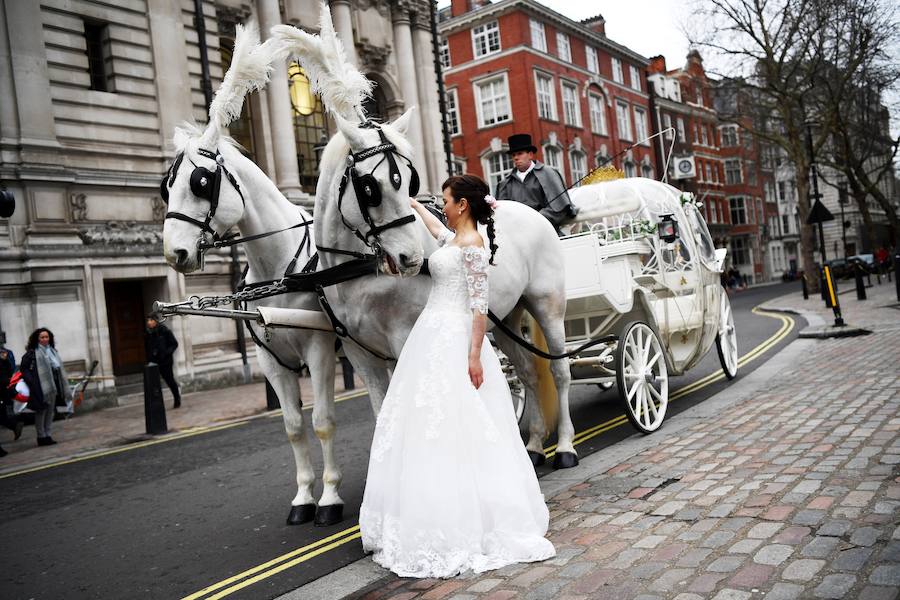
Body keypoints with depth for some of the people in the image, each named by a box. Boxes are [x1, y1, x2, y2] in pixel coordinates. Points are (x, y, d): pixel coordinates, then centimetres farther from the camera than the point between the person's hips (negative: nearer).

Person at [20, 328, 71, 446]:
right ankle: (41, 437, 8)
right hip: (41, 387, -7)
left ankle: (47, 435, 20)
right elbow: (23, 369, -8)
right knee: (41, 411, 0)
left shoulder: (52, 351, 14)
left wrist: (63, 387, 12)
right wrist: (32, 382, -17)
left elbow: (59, 368, 16)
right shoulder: (32, 352, -6)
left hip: (53, 386, 7)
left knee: (51, 411, 11)